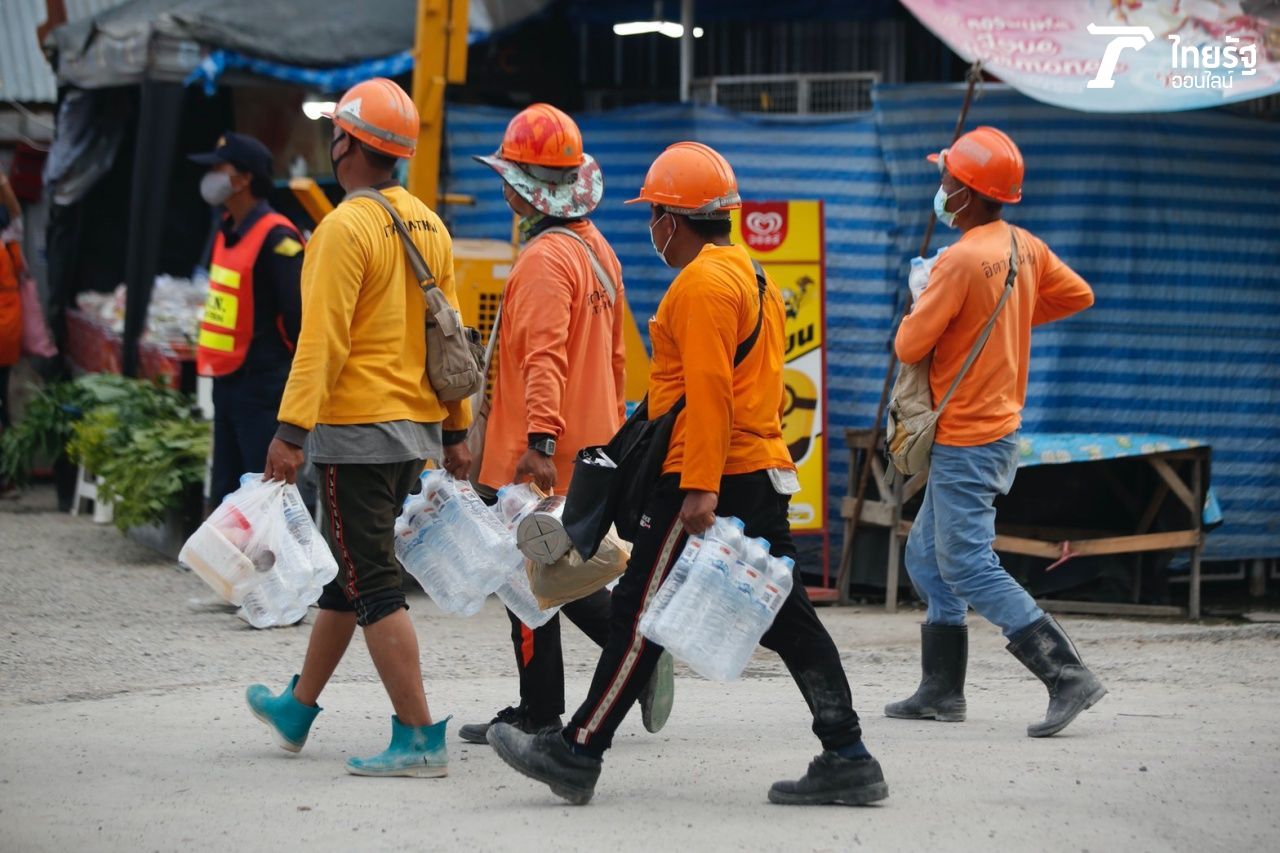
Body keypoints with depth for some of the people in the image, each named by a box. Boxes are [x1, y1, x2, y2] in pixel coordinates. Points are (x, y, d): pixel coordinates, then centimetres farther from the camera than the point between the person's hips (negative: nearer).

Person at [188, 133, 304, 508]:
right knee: (226, 490, 14)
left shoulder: (275, 238, -17)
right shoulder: (228, 231, 12)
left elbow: (298, 314, -19)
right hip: (227, 380, 10)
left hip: (262, 390, -10)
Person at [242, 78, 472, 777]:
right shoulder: (429, 227, 9)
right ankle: (297, 708, 34)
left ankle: (419, 738, -9)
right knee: (346, 569, 20)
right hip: (417, 428, 9)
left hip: (357, 430, -9)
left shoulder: (346, 229, -15)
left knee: (374, 585, -6)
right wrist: (456, 430, 18)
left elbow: (322, 340, -20)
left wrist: (291, 431, -20)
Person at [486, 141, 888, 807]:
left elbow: (708, 392, -21)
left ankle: (577, 754, 3)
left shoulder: (703, 283, -13)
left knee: (638, 614, -3)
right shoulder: (752, 278, 18)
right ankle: (847, 759, 4)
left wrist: (699, 488, -24)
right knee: (785, 619, 8)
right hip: (763, 475, 10)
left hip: (706, 481, -10)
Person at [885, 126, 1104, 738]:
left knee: (969, 568, -8)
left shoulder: (961, 260, -21)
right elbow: (1078, 295, 19)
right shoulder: (1025, 247, 5)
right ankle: (941, 692, 20)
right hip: (999, 427, 10)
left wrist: (917, 314, 4)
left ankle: (1067, 675, -13)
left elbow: (909, 347, -18)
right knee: (928, 556, 17)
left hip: (967, 442, -10)